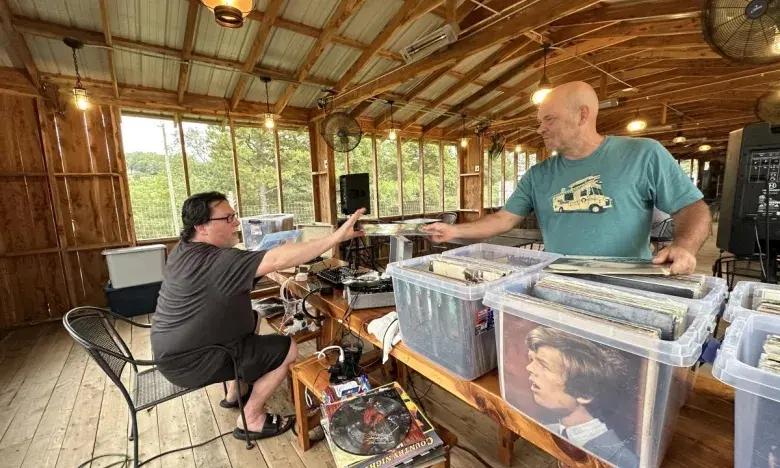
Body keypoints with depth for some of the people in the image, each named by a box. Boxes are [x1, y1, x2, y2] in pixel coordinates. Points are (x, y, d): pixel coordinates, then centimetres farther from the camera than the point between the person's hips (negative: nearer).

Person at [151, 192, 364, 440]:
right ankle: (250, 419, 11)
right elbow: (277, 259, -39)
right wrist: (336, 237, -41)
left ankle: (237, 392, 31)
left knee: (252, 318, 24)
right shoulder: (213, 261, -30)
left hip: (175, 349, 10)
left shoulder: (184, 249, 2)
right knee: (287, 350, -7)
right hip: (190, 362, -9)